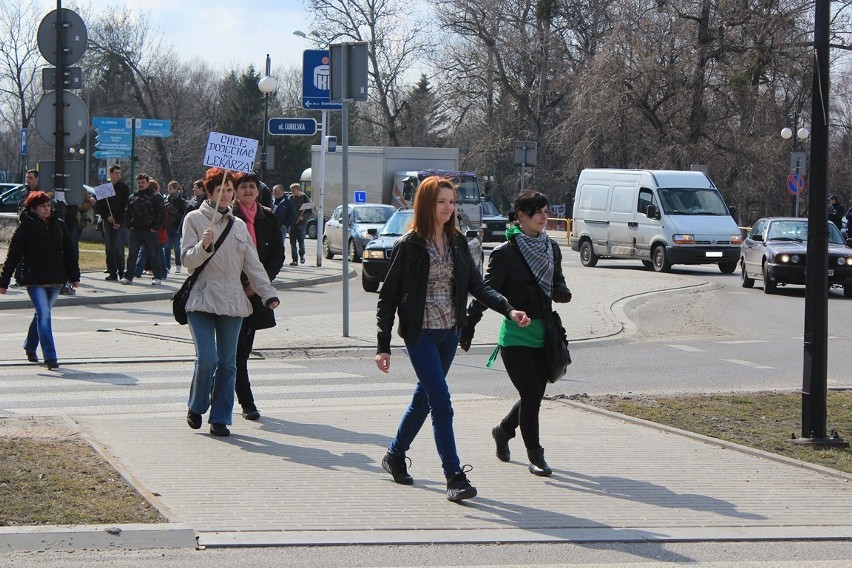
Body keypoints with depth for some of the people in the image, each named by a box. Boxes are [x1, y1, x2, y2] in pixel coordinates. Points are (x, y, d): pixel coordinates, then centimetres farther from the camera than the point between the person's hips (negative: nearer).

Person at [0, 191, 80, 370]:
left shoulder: (59, 224, 5)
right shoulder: (25, 228, -7)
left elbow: (69, 251, 14)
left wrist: (74, 276, 14)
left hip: (55, 280, 5)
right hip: (34, 280, -5)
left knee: (42, 313, 18)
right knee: (44, 315, -14)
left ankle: (30, 347, 39)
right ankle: (50, 357, -18)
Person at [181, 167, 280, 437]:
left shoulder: (238, 225, 16)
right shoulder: (194, 219, 3)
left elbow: (252, 264, 17)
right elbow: (187, 260, -3)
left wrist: (268, 293, 8)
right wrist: (203, 246, -23)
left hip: (232, 302, 4)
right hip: (201, 300, -4)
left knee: (227, 363, 3)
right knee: (207, 358, -14)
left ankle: (220, 418, 10)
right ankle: (196, 408, 10)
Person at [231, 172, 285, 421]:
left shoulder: (268, 218, 7)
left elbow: (278, 255, 9)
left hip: (256, 291, 4)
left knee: (245, 347, 10)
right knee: (239, 349, -10)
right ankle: (247, 402, -10)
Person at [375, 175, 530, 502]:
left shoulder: (457, 242, 6)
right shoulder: (409, 246, -10)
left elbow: (477, 286, 9)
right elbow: (388, 296, -7)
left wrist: (509, 310, -7)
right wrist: (383, 346, -11)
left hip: (450, 333, 6)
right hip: (421, 333, -6)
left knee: (424, 398, 16)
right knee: (441, 402, -13)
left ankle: (395, 456, 36)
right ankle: (454, 477, -13)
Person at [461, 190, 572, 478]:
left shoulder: (551, 248, 9)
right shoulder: (506, 253, -10)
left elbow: (558, 282, 18)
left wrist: (561, 292, -6)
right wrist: (467, 327, -11)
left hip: (542, 334, 6)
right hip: (516, 335, -6)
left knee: (535, 395, 12)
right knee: (531, 395, -7)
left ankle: (503, 430, 39)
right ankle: (535, 456, 5)